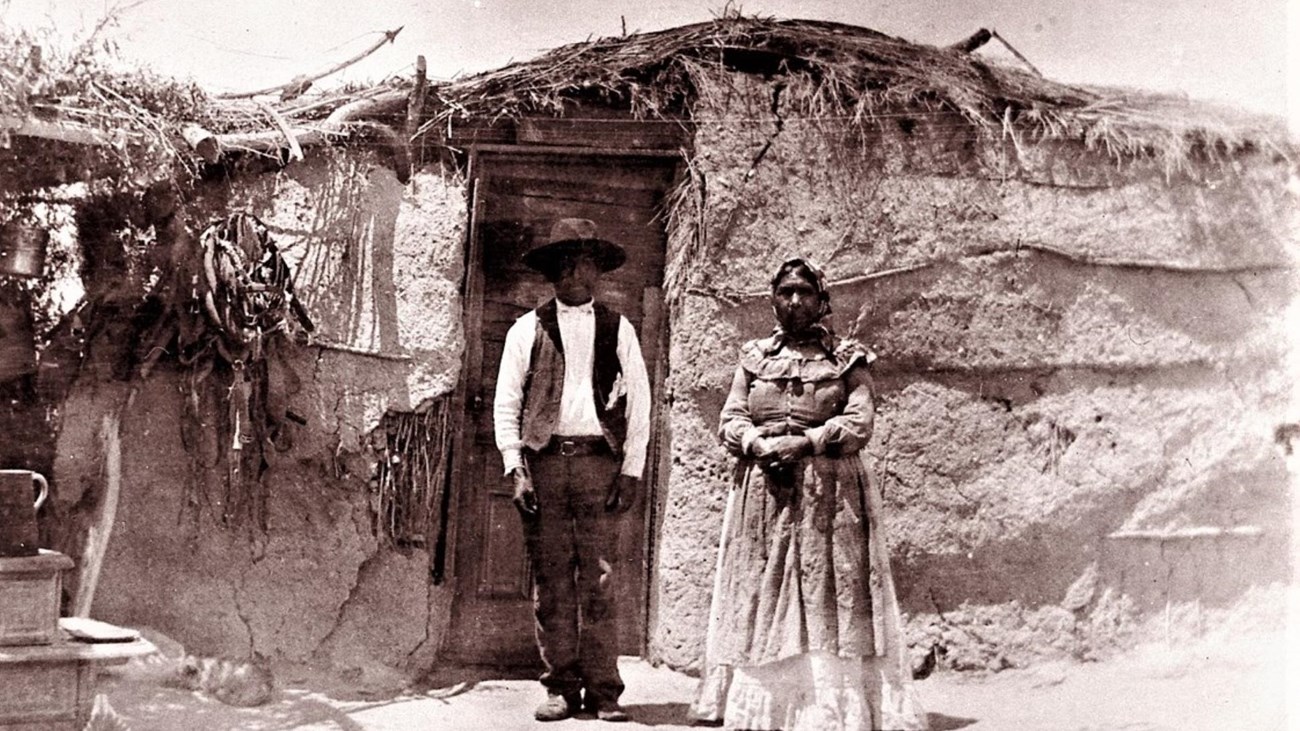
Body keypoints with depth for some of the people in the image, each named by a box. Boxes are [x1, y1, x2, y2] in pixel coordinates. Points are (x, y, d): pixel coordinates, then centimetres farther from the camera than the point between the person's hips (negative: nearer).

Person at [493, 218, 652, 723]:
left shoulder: (618, 330, 11)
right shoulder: (527, 329, 11)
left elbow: (639, 405, 8)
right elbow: (506, 405, 8)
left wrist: (631, 472, 0)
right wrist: (516, 470, -2)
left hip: (599, 461, -1)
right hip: (543, 459, 1)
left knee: (599, 581, -2)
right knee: (551, 581, 2)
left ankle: (603, 691, 3)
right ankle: (562, 688, 10)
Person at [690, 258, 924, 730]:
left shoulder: (846, 359, 7)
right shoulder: (753, 358, 14)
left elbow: (859, 425, -5)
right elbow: (730, 422, 7)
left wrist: (802, 444, -15)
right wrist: (760, 445, -13)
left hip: (829, 496, -2)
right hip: (761, 494, 2)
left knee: (829, 598, -5)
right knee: (759, 597, 0)